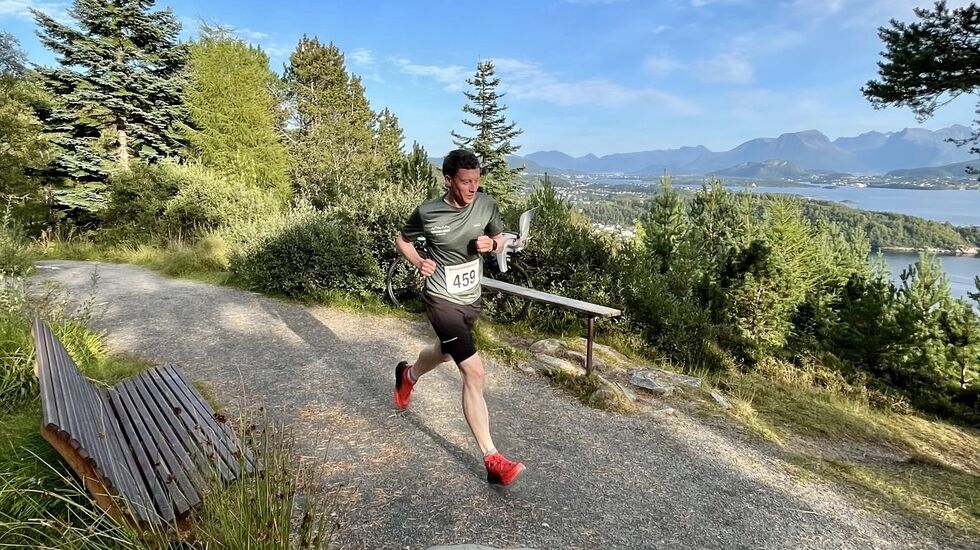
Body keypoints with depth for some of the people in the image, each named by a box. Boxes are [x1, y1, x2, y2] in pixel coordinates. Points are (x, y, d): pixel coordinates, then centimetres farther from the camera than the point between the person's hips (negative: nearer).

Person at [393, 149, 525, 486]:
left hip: (471, 300, 6)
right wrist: (418, 262, -16)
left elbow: (500, 238, 10)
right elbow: (402, 240, 3)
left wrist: (491, 244, -14)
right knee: (475, 373, -15)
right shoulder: (427, 213, -15)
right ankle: (493, 461, -6)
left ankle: (408, 375, 64)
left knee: (446, 352, 29)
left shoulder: (486, 205, -6)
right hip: (442, 301, -6)